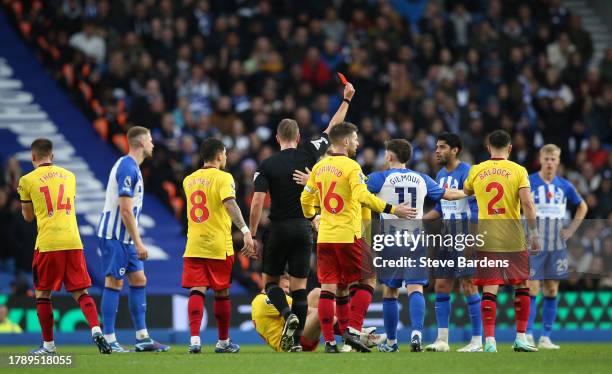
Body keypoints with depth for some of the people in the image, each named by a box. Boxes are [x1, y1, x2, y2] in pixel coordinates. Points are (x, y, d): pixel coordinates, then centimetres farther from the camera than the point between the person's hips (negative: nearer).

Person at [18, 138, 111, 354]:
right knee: (81, 292, 4)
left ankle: (48, 345, 10)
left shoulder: (27, 180, 1)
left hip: (47, 244, -3)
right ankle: (96, 331, -18)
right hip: (73, 242, 3)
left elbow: (28, 216, 12)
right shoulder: (69, 176, 14)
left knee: (42, 293, 9)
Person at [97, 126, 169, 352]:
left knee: (139, 280, 9)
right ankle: (109, 340, -4)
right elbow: (125, 210, -21)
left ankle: (142, 338, 10)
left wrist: (136, 241, 21)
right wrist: (138, 242, -19)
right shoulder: (127, 168, -16)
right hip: (115, 236, -10)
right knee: (114, 283, -7)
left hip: (124, 239, 10)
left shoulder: (131, 167, 16)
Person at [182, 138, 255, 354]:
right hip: (219, 246, -4)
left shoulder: (189, 180, 12)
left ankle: (194, 339, -21)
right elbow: (230, 204, -22)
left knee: (196, 291, -4)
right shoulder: (223, 178, -7)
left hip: (194, 245, 4)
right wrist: (245, 231, -29)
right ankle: (223, 342, 20)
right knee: (222, 293, 9)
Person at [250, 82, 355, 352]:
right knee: (299, 286, 3)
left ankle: (288, 315, -16)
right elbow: (332, 129, 14)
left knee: (270, 281, 11)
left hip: (278, 229, -2)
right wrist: (346, 99, 24)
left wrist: (251, 235, -6)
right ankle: (296, 339, -1)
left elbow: (257, 203, -13)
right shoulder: (308, 155, 0)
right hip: (304, 228, 2)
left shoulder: (267, 166, -6)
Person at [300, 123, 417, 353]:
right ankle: (352, 330, -6)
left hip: (325, 237, 6)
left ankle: (329, 341, 1)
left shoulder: (319, 167, 10)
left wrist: (311, 216, 36)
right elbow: (362, 196, -23)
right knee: (367, 282, 6)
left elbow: (305, 198, 17)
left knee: (328, 287, 5)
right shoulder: (351, 166, -10)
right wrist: (392, 210, -21)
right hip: (348, 236, -6)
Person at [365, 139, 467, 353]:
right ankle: (416, 332, -28)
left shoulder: (380, 178, -2)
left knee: (390, 291, 8)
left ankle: (391, 342, 14)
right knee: (415, 289, -6)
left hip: (390, 241, -2)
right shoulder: (422, 179, 10)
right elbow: (448, 194, 22)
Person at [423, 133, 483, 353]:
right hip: (446, 234, 9)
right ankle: (442, 340, 9)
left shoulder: (466, 172, -12)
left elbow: (476, 208, -16)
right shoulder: (441, 175, 14)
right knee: (441, 286, 5)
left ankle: (477, 341, -1)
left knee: (468, 286, -6)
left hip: (465, 235, -9)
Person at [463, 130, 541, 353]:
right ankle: (520, 338, 12)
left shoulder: (476, 171, 4)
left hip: (486, 240, 1)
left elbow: (464, 193, 22)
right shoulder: (518, 171, -3)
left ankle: (489, 341, -10)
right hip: (513, 240, -1)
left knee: (489, 290, -1)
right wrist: (534, 233, -7)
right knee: (521, 286, 13)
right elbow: (527, 203, -12)